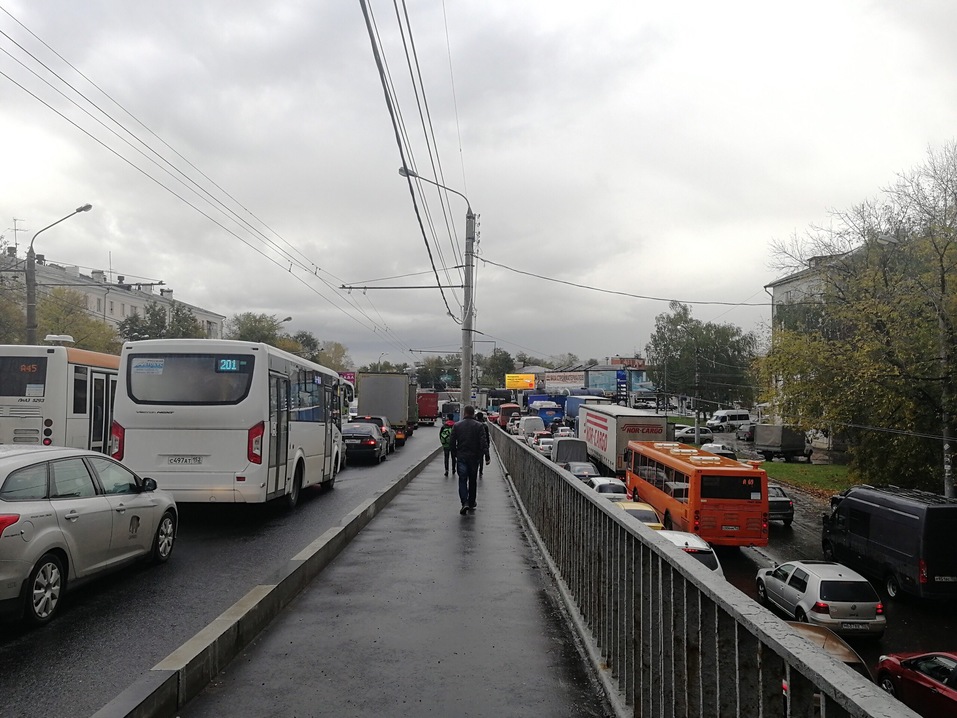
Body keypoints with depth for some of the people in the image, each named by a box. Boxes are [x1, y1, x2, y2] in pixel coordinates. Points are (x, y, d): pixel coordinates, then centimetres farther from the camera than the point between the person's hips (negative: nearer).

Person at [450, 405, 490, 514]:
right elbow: (484, 442, -10)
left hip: (461, 457, 0)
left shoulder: (456, 426, 1)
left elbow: (452, 443, 4)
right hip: (474, 457, 0)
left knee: (462, 480, 0)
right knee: (472, 481, 13)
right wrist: (487, 456, -11)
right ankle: (471, 503, 21)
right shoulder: (479, 426, -2)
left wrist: (455, 454, 16)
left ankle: (465, 502, -18)